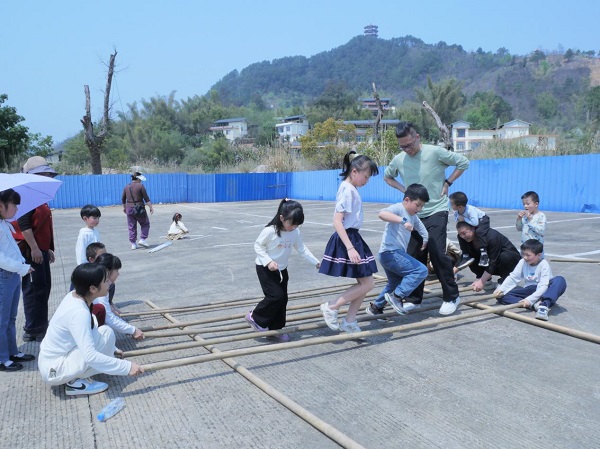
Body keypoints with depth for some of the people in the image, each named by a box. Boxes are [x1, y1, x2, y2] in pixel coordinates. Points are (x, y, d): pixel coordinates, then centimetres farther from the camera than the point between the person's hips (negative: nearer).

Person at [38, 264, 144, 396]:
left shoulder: (73, 296, -3)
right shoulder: (79, 312, -28)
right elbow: (90, 356, -35)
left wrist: (110, 348, 17)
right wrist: (127, 366, -31)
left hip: (50, 359, 9)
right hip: (54, 371, -9)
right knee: (106, 333, -18)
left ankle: (72, 376, 10)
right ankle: (75, 383, -6)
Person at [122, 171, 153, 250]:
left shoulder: (127, 187, 8)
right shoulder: (140, 186, -8)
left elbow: (123, 199, 16)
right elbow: (146, 198, -10)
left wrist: (124, 207, 29)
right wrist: (151, 207, -5)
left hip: (129, 209, 5)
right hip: (139, 208, -5)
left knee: (132, 227, 9)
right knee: (145, 224, 11)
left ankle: (133, 244, 11)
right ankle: (142, 239, 1)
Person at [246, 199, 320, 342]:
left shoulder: (295, 233, -7)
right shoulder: (270, 231, -24)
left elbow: (302, 249, 4)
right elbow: (258, 246, -15)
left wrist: (316, 262, 0)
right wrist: (268, 261, -25)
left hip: (282, 270, 6)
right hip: (265, 269, -6)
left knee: (283, 299, 7)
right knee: (276, 296, -16)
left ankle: (275, 328, 22)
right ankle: (255, 317, 6)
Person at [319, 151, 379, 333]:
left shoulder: (351, 189, 13)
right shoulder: (348, 190, -17)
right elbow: (337, 222, -24)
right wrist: (350, 248, -28)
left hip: (353, 238, 10)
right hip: (347, 240, -10)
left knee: (364, 283, 12)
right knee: (368, 284, -5)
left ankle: (349, 321, 20)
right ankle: (331, 307, 3)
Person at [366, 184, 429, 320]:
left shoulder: (413, 217, 16)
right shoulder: (398, 208, -12)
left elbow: (422, 230, 29)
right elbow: (382, 214, -33)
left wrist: (425, 240, 14)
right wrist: (403, 220, -41)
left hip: (397, 254, 10)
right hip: (391, 253, -10)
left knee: (395, 283, 26)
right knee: (421, 270, -16)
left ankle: (375, 307, 38)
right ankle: (397, 296, -10)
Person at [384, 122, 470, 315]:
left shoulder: (435, 152, -12)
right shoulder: (398, 159, 0)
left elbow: (463, 162, 0)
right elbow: (387, 176, 20)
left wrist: (447, 183, -5)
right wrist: (403, 189, 5)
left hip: (436, 212, -4)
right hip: (414, 214, 5)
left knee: (437, 254, -13)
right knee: (414, 256, 7)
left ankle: (452, 296, 5)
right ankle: (415, 297, 22)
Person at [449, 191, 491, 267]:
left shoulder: (470, 210, -39)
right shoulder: (456, 212, -19)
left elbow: (475, 223, -46)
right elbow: (457, 221, -4)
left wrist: (464, 219, -37)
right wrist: (459, 219, -27)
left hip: (482, 220, -7)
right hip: (470, 223, 7)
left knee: (479, 232, -36)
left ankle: (484, 254, -31)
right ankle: (465, 255, 11)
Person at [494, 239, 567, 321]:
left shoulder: (544, 265, -14)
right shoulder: (523, 262, 0)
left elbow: (543, 286, -24)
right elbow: (513, 278, 0)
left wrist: (530, 299, -35)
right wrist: (501, 289, -17)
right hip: (529, 290, 4)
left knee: (560, 280, -32)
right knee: (501, 295, -18)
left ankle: (544, 305, -50)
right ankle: (535, 305, -35)